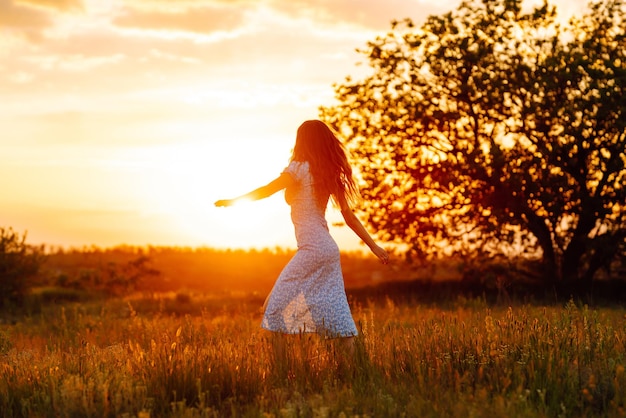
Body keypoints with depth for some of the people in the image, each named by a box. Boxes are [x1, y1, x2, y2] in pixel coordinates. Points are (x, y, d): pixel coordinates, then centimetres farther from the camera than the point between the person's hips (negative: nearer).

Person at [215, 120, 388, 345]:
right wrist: (373, 245, 14)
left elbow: (266, 191, -1)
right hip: (329, 249, 8)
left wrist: (233, 201, 11)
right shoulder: (331, 174, 13)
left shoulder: (300, 168, -7)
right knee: (334, 309, 7)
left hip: (312, 249, -8)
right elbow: (349, 215, 12)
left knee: (281, 302, -4)